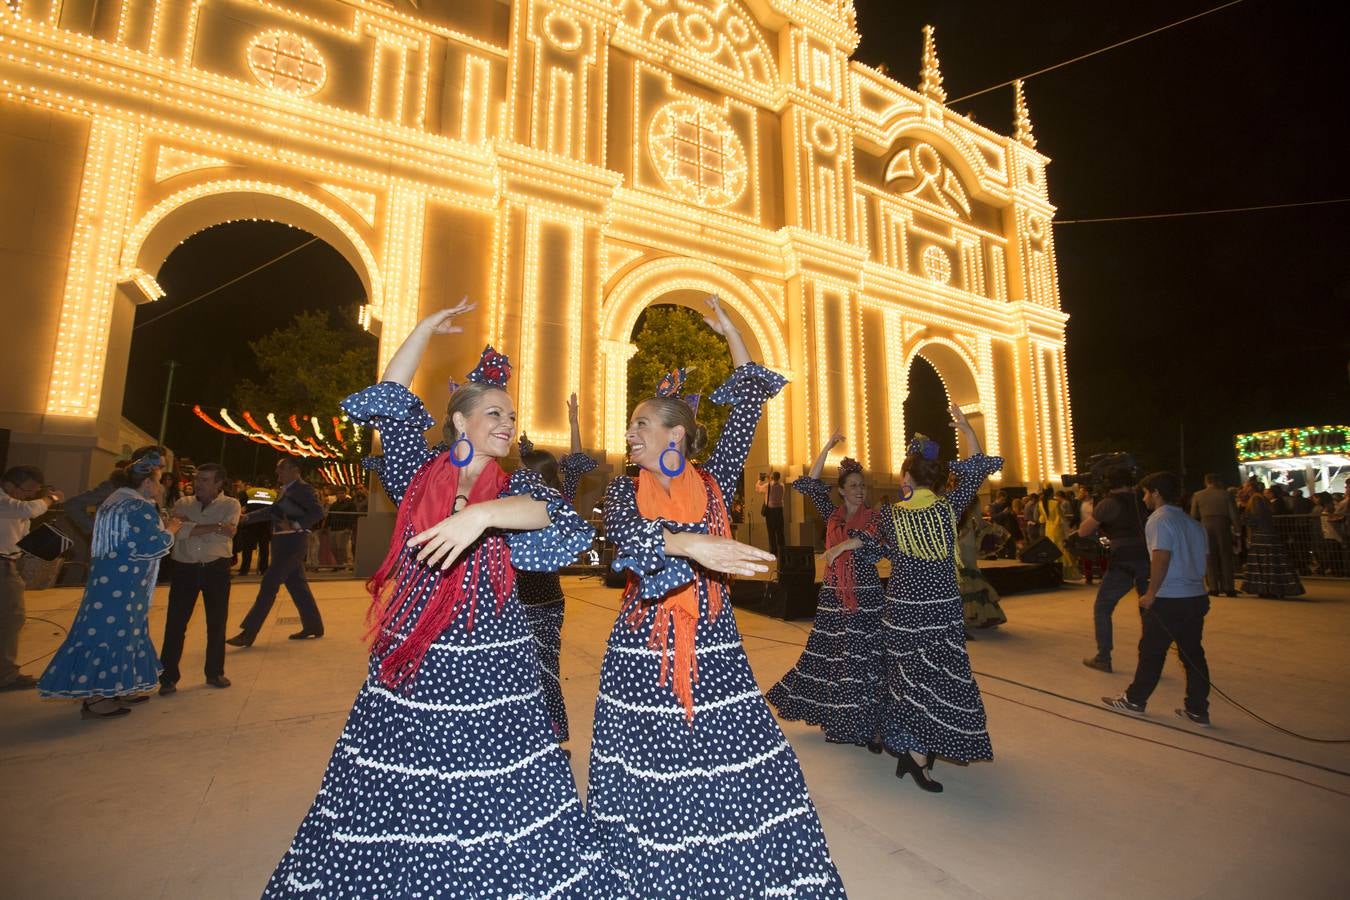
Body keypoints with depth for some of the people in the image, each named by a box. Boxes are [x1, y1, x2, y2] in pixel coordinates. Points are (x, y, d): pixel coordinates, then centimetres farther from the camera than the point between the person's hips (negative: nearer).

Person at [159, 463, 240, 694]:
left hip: (216, 569, -1)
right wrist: (216, 527, -18)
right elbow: (175, 530, -14)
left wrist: (189, 524, -14)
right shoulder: (183, 503, 5)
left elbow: (226, 534, -18)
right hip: (184, 568, 1)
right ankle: (168, 676, 17)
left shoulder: (230, 505, -1)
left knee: (217, 623, 8)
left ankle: (215, 672, 24)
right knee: (175, 623, 3)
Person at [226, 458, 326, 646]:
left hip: (292, 542, -9)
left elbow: (318, 512, -23)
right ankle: (313, 626, 22)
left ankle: (249, 633, -1)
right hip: (282, 541, 9)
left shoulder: (302, 489, -12)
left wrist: (295, 525, -30)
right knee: (296, 584, 13)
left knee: (269, 583, -7)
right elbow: (273, 510, 22)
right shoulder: (284, 489, 16)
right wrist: (247, 517, 15)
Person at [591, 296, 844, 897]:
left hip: (712, 651, 0)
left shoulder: (714, 482, 1)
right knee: (644, 787, 10)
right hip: (640, 657, 1)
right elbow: (624, 537, -21)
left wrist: (729, 333, 8)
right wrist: (690, 544, -37)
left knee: (743, 778, 3)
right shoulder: (624, 492, 1)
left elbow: (748, 408, 3)